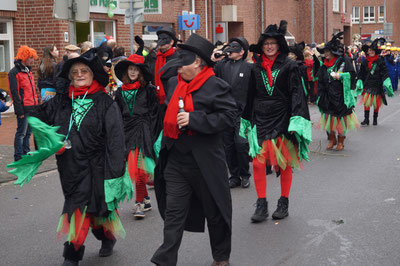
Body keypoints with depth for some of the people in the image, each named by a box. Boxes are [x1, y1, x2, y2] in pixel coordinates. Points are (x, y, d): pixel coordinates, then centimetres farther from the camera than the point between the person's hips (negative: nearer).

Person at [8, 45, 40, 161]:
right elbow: (15, 93, -13)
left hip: (33, 108, 8)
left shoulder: (29, 71, 18)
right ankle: (19, 158, 1)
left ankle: (26, 153, 21)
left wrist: (38, 104, 18)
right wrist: (20, 111, -16)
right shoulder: (14, 73, -10)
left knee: (28, 132, 13)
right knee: (21, 133, -4)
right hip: (24, 109, -8)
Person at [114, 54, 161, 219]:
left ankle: (140, 203, -5)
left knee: (138, 169, -12)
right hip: (127, 132, 5)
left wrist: (153, 136, -8)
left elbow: (154, 114, -2)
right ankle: (145, 199, 20)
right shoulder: (120, 92, 13)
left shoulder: (148, 90, -1)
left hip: (143, 131, -5)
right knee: (133, 169, 5)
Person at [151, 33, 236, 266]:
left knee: (215, 212, 11)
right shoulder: (174, 84, 9)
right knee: (173, 213, 4)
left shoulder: (216, 86, -11)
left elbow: (230, 115, -19)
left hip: (205, 160, -5)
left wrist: (194, 119, -24)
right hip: (176, 161, 5)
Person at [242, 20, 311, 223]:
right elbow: (250, 96, 14)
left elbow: (296, 93, -6)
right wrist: (246, 121, 13)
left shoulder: (289, 66, -2)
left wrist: (296, 120, -15)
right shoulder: (256, 68, 9)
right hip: (260, 119, 3)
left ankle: (284, 203, 20)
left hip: (282, 119, -3)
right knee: (258, 162, -5)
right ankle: (261, 206, 4)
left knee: (285, 163, 6)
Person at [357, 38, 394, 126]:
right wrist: (359, 84, 5)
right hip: (367, 85, 1)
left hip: (377, 85, -1)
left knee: (376, 103, 6)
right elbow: (361, 74, 10)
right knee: (366, 102, -8)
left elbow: (384, 72, -3)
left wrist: (387, 83, -11)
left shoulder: (380, 61, -2)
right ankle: (366, 119, -3)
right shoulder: (365, 62, 4)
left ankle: (375, 119, 20)